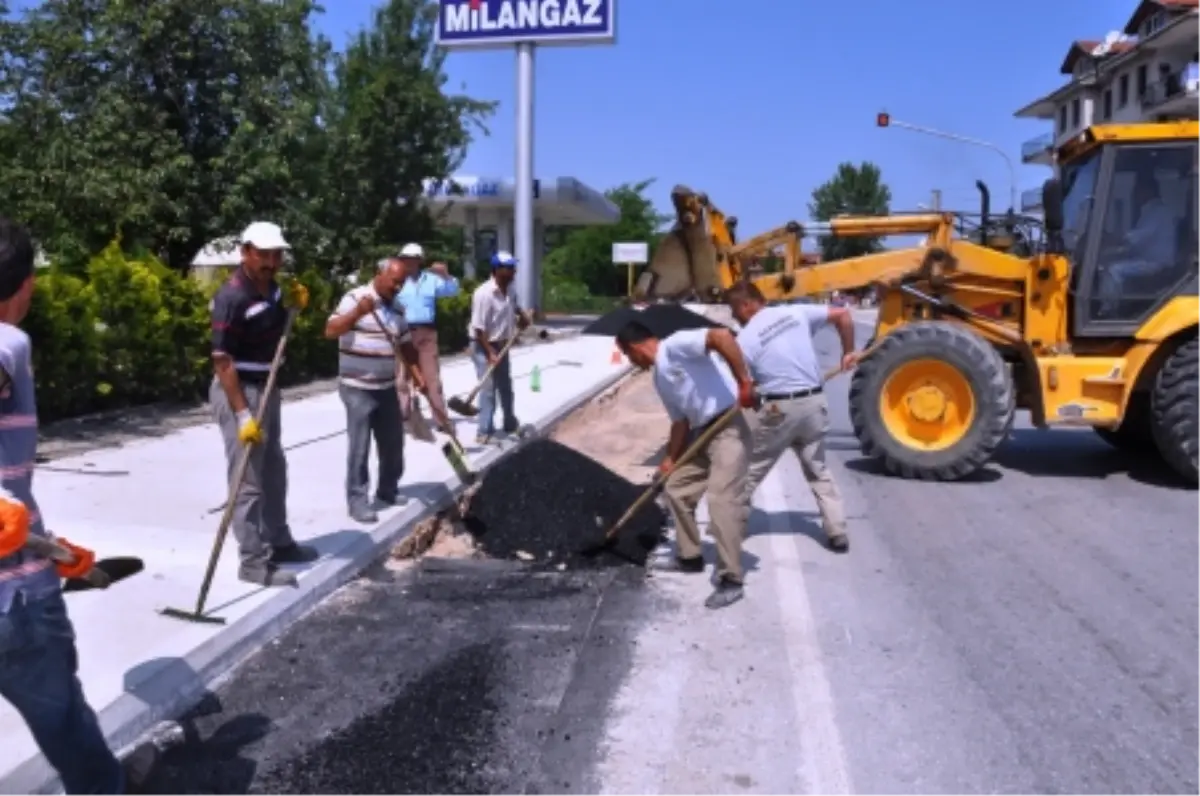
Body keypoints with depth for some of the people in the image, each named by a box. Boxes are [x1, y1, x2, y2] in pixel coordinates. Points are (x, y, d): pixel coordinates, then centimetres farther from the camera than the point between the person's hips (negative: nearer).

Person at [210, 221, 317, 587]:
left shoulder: (273, 287, 4)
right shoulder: (232, 296, -22)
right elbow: (222, 360, -24)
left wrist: (293, 304, 2)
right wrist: (242, 413, -28)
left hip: (267, 388, 9)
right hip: (238, 392, -9)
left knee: (274, 471, 18)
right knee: (248, 479, -4)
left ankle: (279, 543, 31)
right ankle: (254, 561, 2)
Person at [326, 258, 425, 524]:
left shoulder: (396, 308, 10)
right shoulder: (355, 298, -11)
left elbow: (406, 344, 17)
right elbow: (330, 331, -21)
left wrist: (416, 373, 5)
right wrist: (357, 312, -34)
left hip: (387, 388, 7)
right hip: (358, 388, -7)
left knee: (393, 442, 13)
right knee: (359, 446, -3)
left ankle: (388, 491, 29)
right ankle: (357, 500, 5)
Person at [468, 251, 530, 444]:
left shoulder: (510, 290, -1)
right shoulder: (484, 293, -25)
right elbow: (479, 328, -24)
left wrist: (522, 315, 8)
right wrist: (490, 353, -25)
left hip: (501, 344, 8)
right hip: (484, 346, -8)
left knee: (506, 387, 19)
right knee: (488, 389, -8)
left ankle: (510, 424, 35)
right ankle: (485, 431, 1)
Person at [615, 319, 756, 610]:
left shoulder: (675, 345, -14)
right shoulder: (659, 379, 14)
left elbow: (722, 335, -28)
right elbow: (680, 421, 18)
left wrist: (744, 381, -29)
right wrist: (670, 461, 18)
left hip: (728, 430, -10)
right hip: (701, 434, 10)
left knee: (721, 500, -18)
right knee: (676, 488, 17)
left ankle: (731, 580, -12)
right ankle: (690, 556, 30)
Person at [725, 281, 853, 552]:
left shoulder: (745, 338, -7)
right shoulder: (796, 312, 4)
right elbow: (842, 314, 7)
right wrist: (847, 353, 18)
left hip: (777, 408, -5)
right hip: (814, 402, 5)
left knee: (749, 469, 13)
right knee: (818, 471, 18)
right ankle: (838, 533, 15)